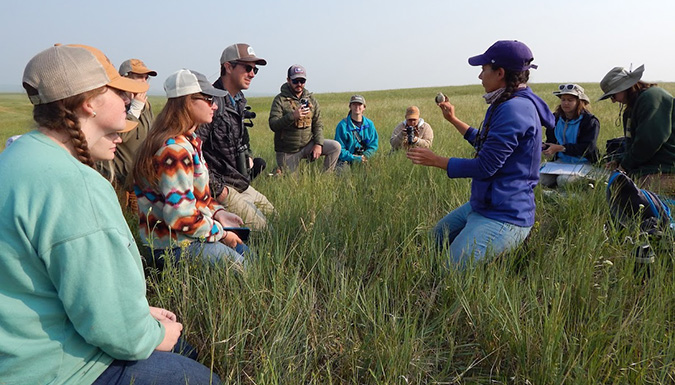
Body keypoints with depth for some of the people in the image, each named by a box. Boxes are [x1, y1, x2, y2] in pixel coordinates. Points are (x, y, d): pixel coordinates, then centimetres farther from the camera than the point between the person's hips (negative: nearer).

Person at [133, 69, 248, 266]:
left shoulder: (191, 141, 7)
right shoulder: (175, 150, -24)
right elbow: (181, 217, -27)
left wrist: (217, 212, 0)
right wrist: (221, 233, -14)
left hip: (196, 232, 10)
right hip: (175, 244, -10)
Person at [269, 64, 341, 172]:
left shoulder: (311, 99, 6)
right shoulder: (280, 99, -8)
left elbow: (318, 124, 5)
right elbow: (273, 125, -18)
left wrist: (318, 144, -11)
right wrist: (292, 116, -33)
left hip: (308, 144, 4)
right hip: (287, 151, -3)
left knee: (335, 147, -14)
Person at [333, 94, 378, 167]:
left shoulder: (369, 124, 6)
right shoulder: (342, 125, -7)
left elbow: (373, 145, 8)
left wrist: (365, 156, -12)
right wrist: (356, 158, -19)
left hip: (364, 160, 5)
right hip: (347, 160, -4)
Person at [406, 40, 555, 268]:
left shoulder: (514, 109, -23)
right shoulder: (509, 104, 12)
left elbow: (485, 167, -24)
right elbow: (485, 144, 26)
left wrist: (435, 160, -12)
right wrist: (453, 119, 30)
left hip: (503, 218, -11)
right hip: (481, 206, 11)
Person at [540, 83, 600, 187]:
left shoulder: (590, 121, -10)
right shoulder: (555, 118, 7)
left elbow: (587, 148, -19)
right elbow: (551, 139, 12)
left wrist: (561, 148, -26)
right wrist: (546, 148, -14)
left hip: (583, 162, -5)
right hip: (561, 160, 5)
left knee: (564, 180, -30)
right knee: (543, 179, -19)